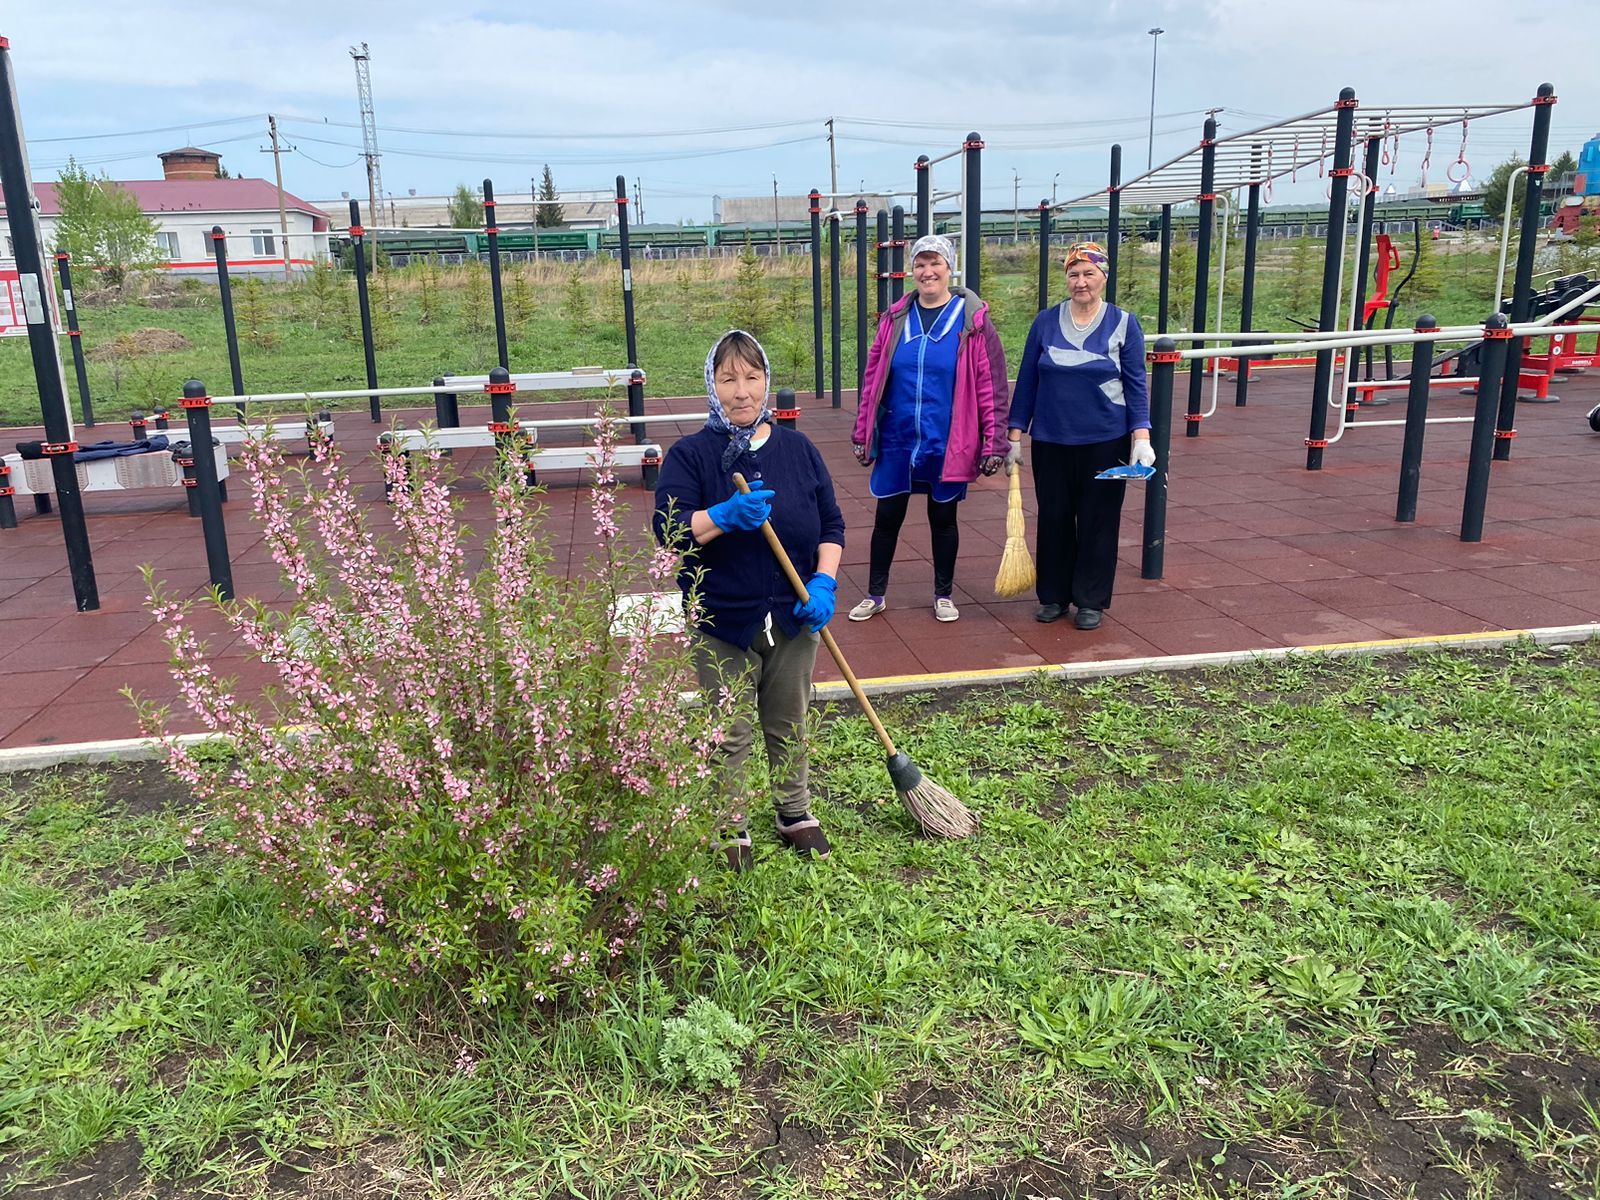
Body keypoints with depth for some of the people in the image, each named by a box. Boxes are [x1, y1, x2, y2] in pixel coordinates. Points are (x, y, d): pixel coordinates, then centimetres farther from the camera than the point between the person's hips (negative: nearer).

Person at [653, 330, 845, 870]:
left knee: (789, 725, 18)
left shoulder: (798, 449, 2)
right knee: (730, 734, 8)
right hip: (723, 622, -3)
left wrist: (824, 583, -9)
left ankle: (795, 814, 36)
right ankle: (732, 828, 25)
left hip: (793, 618, 3)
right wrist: (725, 515, -31)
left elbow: (831, 525, 5)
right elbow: (668, 528, -16)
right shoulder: (690, 454, -7)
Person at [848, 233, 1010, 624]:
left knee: (943, 517, 11)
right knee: (887, 516, 8)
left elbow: (990, 384, -6)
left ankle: (943, 595, 28)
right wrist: (862, 433, 7)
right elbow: (871, 377, 7)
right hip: (896, 441, 2)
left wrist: (993, 442, -10)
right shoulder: (896, 317, 4)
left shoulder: (972, 319, -5)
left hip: (947, 443, -2)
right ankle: (875, 595, 23)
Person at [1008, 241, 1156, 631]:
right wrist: (1015, 435, 3)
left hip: (1105, 441, -1)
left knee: (1098, 521, 5)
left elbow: (1136, 384, 1)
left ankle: (1091, 601, 16)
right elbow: (1026, 381, 6)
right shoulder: (1046, 322, 3)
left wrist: (1141, 438, -9)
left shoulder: (1123, 323, 0)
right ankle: (1054, 595, 21)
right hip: (1051, 440, 2)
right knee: (1053, 518, 7)